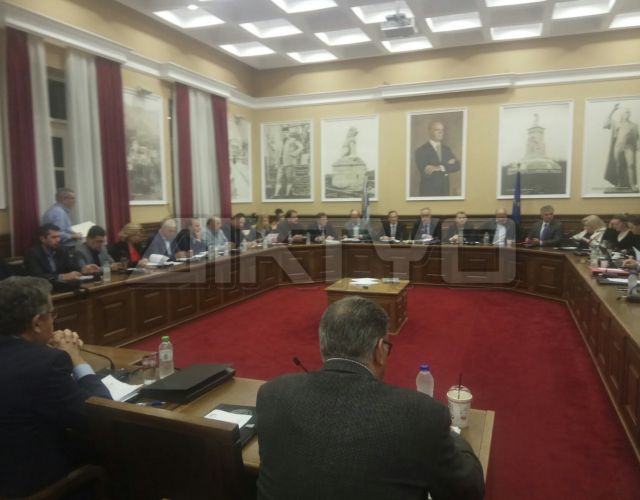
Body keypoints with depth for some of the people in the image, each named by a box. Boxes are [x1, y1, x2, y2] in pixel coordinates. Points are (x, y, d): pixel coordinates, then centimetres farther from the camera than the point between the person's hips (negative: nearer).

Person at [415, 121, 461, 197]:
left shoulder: (447, 149, 10)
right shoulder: (421, 151, -9)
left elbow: (456, 166, -3)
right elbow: (426, 173, -19)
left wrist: (440, 167, -21)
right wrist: (447, 165, -12)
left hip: (445, 191, 5)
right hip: (428, 193, -5)